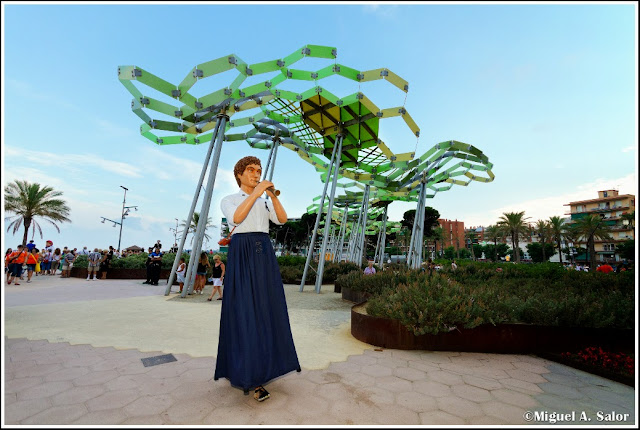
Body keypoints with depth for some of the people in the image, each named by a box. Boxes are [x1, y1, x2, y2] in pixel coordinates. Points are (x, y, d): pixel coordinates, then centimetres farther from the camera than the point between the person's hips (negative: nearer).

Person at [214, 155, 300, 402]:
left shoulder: (264, 203, 21)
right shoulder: (229, 200, 9)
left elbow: (282, 220, 3)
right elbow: (236, 218, -14)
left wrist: (273, 195, -8)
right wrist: (256, 192, -16)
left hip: (264, 254, 4)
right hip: (242, 254, -4)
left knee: (265, 310, 3)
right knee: (243, 311, -8)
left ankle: (256, 368, 17)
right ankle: (250, 376, 0)